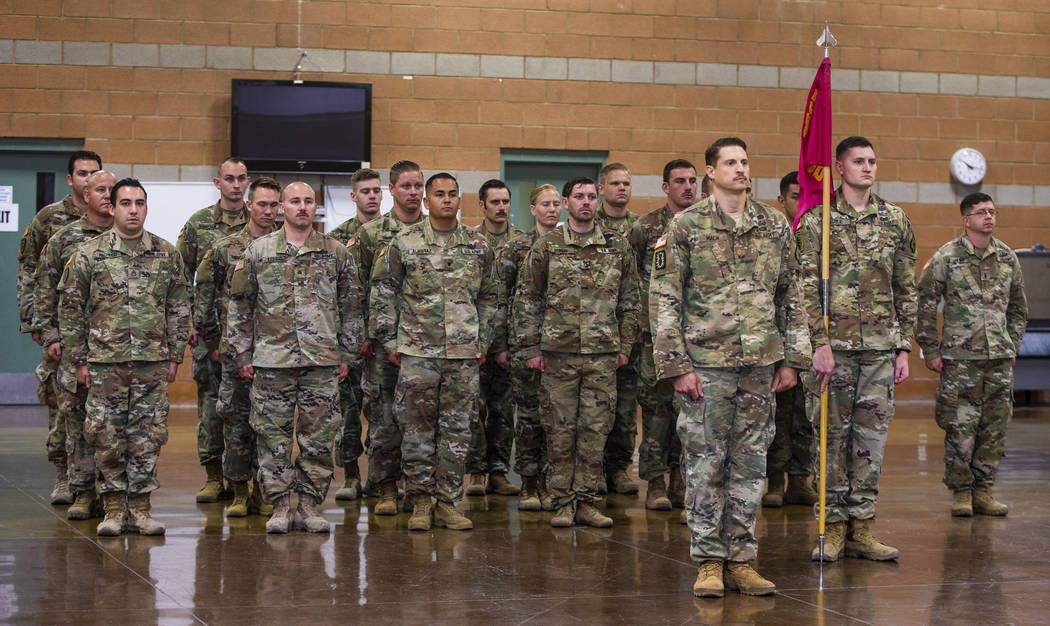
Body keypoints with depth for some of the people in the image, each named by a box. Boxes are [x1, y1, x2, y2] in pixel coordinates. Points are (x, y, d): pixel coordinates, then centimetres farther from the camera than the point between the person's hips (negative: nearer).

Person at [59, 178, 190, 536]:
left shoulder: (167, 255, 6)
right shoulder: (88, 255, 1)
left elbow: (179, 309, 11)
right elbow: (70, 309, 4)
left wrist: (174, 356, 6)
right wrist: (78, 359, 1)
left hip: (153, 362, 1)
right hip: (105, 362, -1)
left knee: (147, 438, 2)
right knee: (106, 437, 1)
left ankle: (139, 508, 12)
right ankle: (113, 509, 12)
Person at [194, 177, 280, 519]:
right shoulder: (224, 249, 3)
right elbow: (203, 300, 7)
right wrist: (213, 342, 5)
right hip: (236, 351, -1)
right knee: (236, 422, 1)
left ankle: (263, 491, 13)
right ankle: (239, 493, 10)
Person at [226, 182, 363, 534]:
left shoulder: (337, 254, 7)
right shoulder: (257, 252, 5)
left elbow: (351, 308, 12)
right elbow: (239, 306, 8)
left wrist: (347, 354, 8)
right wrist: (242, 355, 4)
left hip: (322, 362, 1)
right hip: (271, 360, 0)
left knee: (319, 438, 2)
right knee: (273, 437, 2)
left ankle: (311, 506, 12)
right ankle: (279, 508, 10)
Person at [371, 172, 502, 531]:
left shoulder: (478, 246, 9)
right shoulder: (404, 243, 1)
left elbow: (489, 297, 16)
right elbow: (382, 293, 4)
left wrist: (483, 341, 10)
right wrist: (389, 341, 0)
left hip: (465, 354, 2)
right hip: (417, 352, -2)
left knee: (457, 430, 4)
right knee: (418, 429, 1)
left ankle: (447, 503, 11)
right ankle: (420, 502, 10)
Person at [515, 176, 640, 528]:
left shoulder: (617, 247, 8)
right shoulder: (546, 246, 3)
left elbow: (629, 299, 12)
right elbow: (527, 299, 3)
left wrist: (625, 345, 7)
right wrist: (530, 348, -1)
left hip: (603, 354, 2)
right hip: (558, 353, -2)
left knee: (596, 429, 3)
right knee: (560, 430, 2)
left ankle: (586, 502, 10)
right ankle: (562, 502, 10)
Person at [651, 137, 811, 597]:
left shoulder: (775, 226, 9)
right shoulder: (685, 227, -2)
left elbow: (792, 297, 13)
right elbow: (664, 300, -4)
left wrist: (792, 359, 7)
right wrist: (677, 365, -9)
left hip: (761, 363, 3)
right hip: (707, 363, -3)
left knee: (750, 464, 6)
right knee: (705, 463, 0)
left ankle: (741, 560, 13)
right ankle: (709, 562, 8)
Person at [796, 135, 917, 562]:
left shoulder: (895, 220, 10)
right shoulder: (816, 220, -2)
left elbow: (906, 290, 12)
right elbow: (807, 288, -6)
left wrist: (904, 347, 8)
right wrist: (821, 343, -13)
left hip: (880, 346, 4)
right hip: (833, 345, -3)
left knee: (871, 435, 5)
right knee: (832, 435, 1)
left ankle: (861, 529, 11)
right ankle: (833, 527, 8)